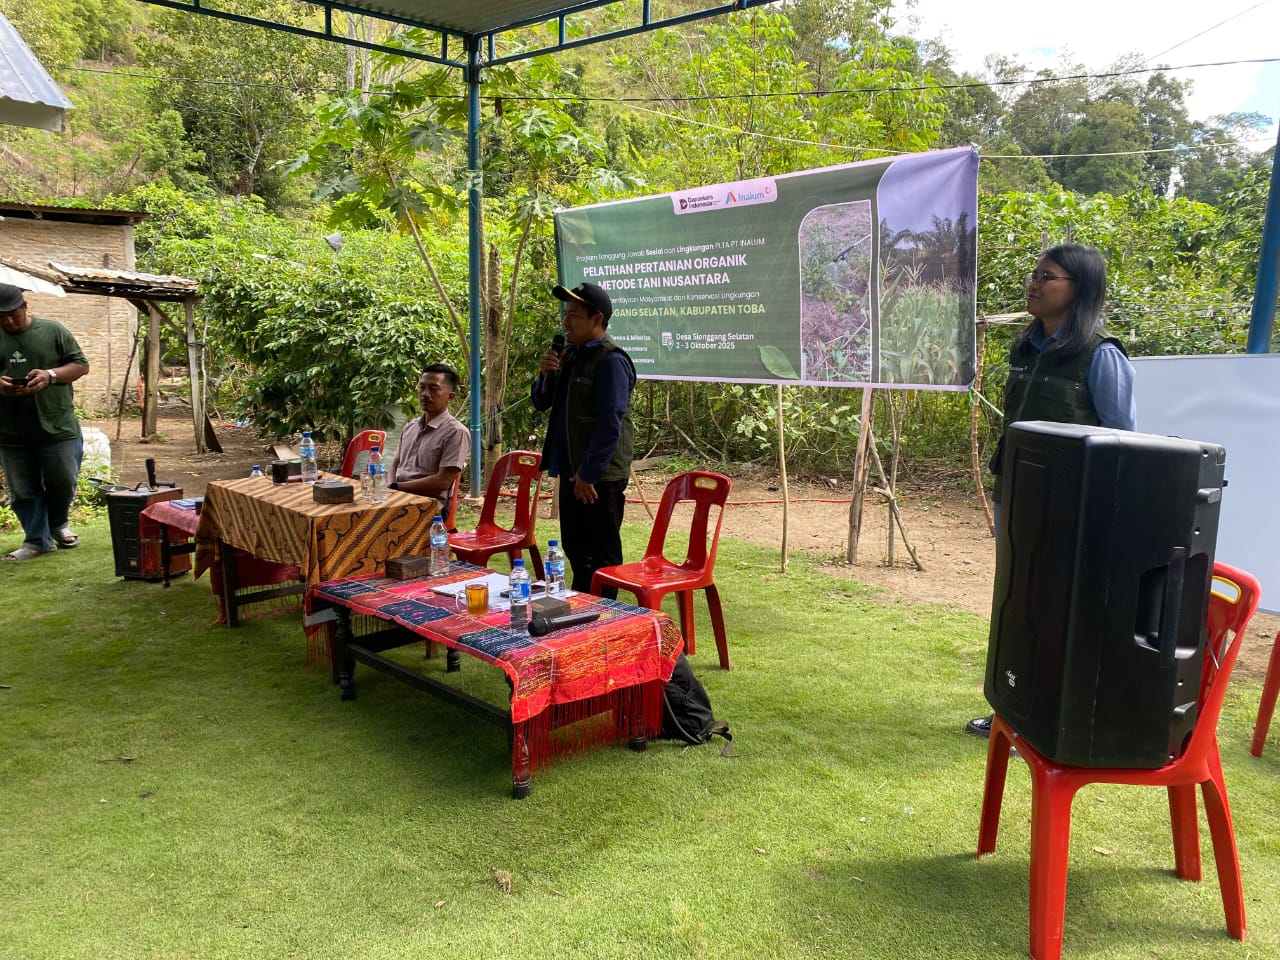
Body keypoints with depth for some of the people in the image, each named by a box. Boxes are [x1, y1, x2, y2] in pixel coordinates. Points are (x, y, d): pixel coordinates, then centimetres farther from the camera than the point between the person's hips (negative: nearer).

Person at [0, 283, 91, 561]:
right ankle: (37, 540, 21)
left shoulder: (53, 331, 2)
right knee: (23, 492, 8)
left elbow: (81, 365, 3)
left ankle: (58, 524, 33)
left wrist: (51, 375, -15)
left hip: (58, 428, -1)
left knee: (63, 483, 7)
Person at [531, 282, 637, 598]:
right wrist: (545, 373, -1)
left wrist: (589, 473, -20)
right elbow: (541, 403, 19)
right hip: (571, 471, 9)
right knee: (575, 549, 18)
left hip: (599, 477, -9)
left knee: (600, 555, 1)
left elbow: (610, 422, -20)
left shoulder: (611, 360, -14)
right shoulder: (571, 355, 14)